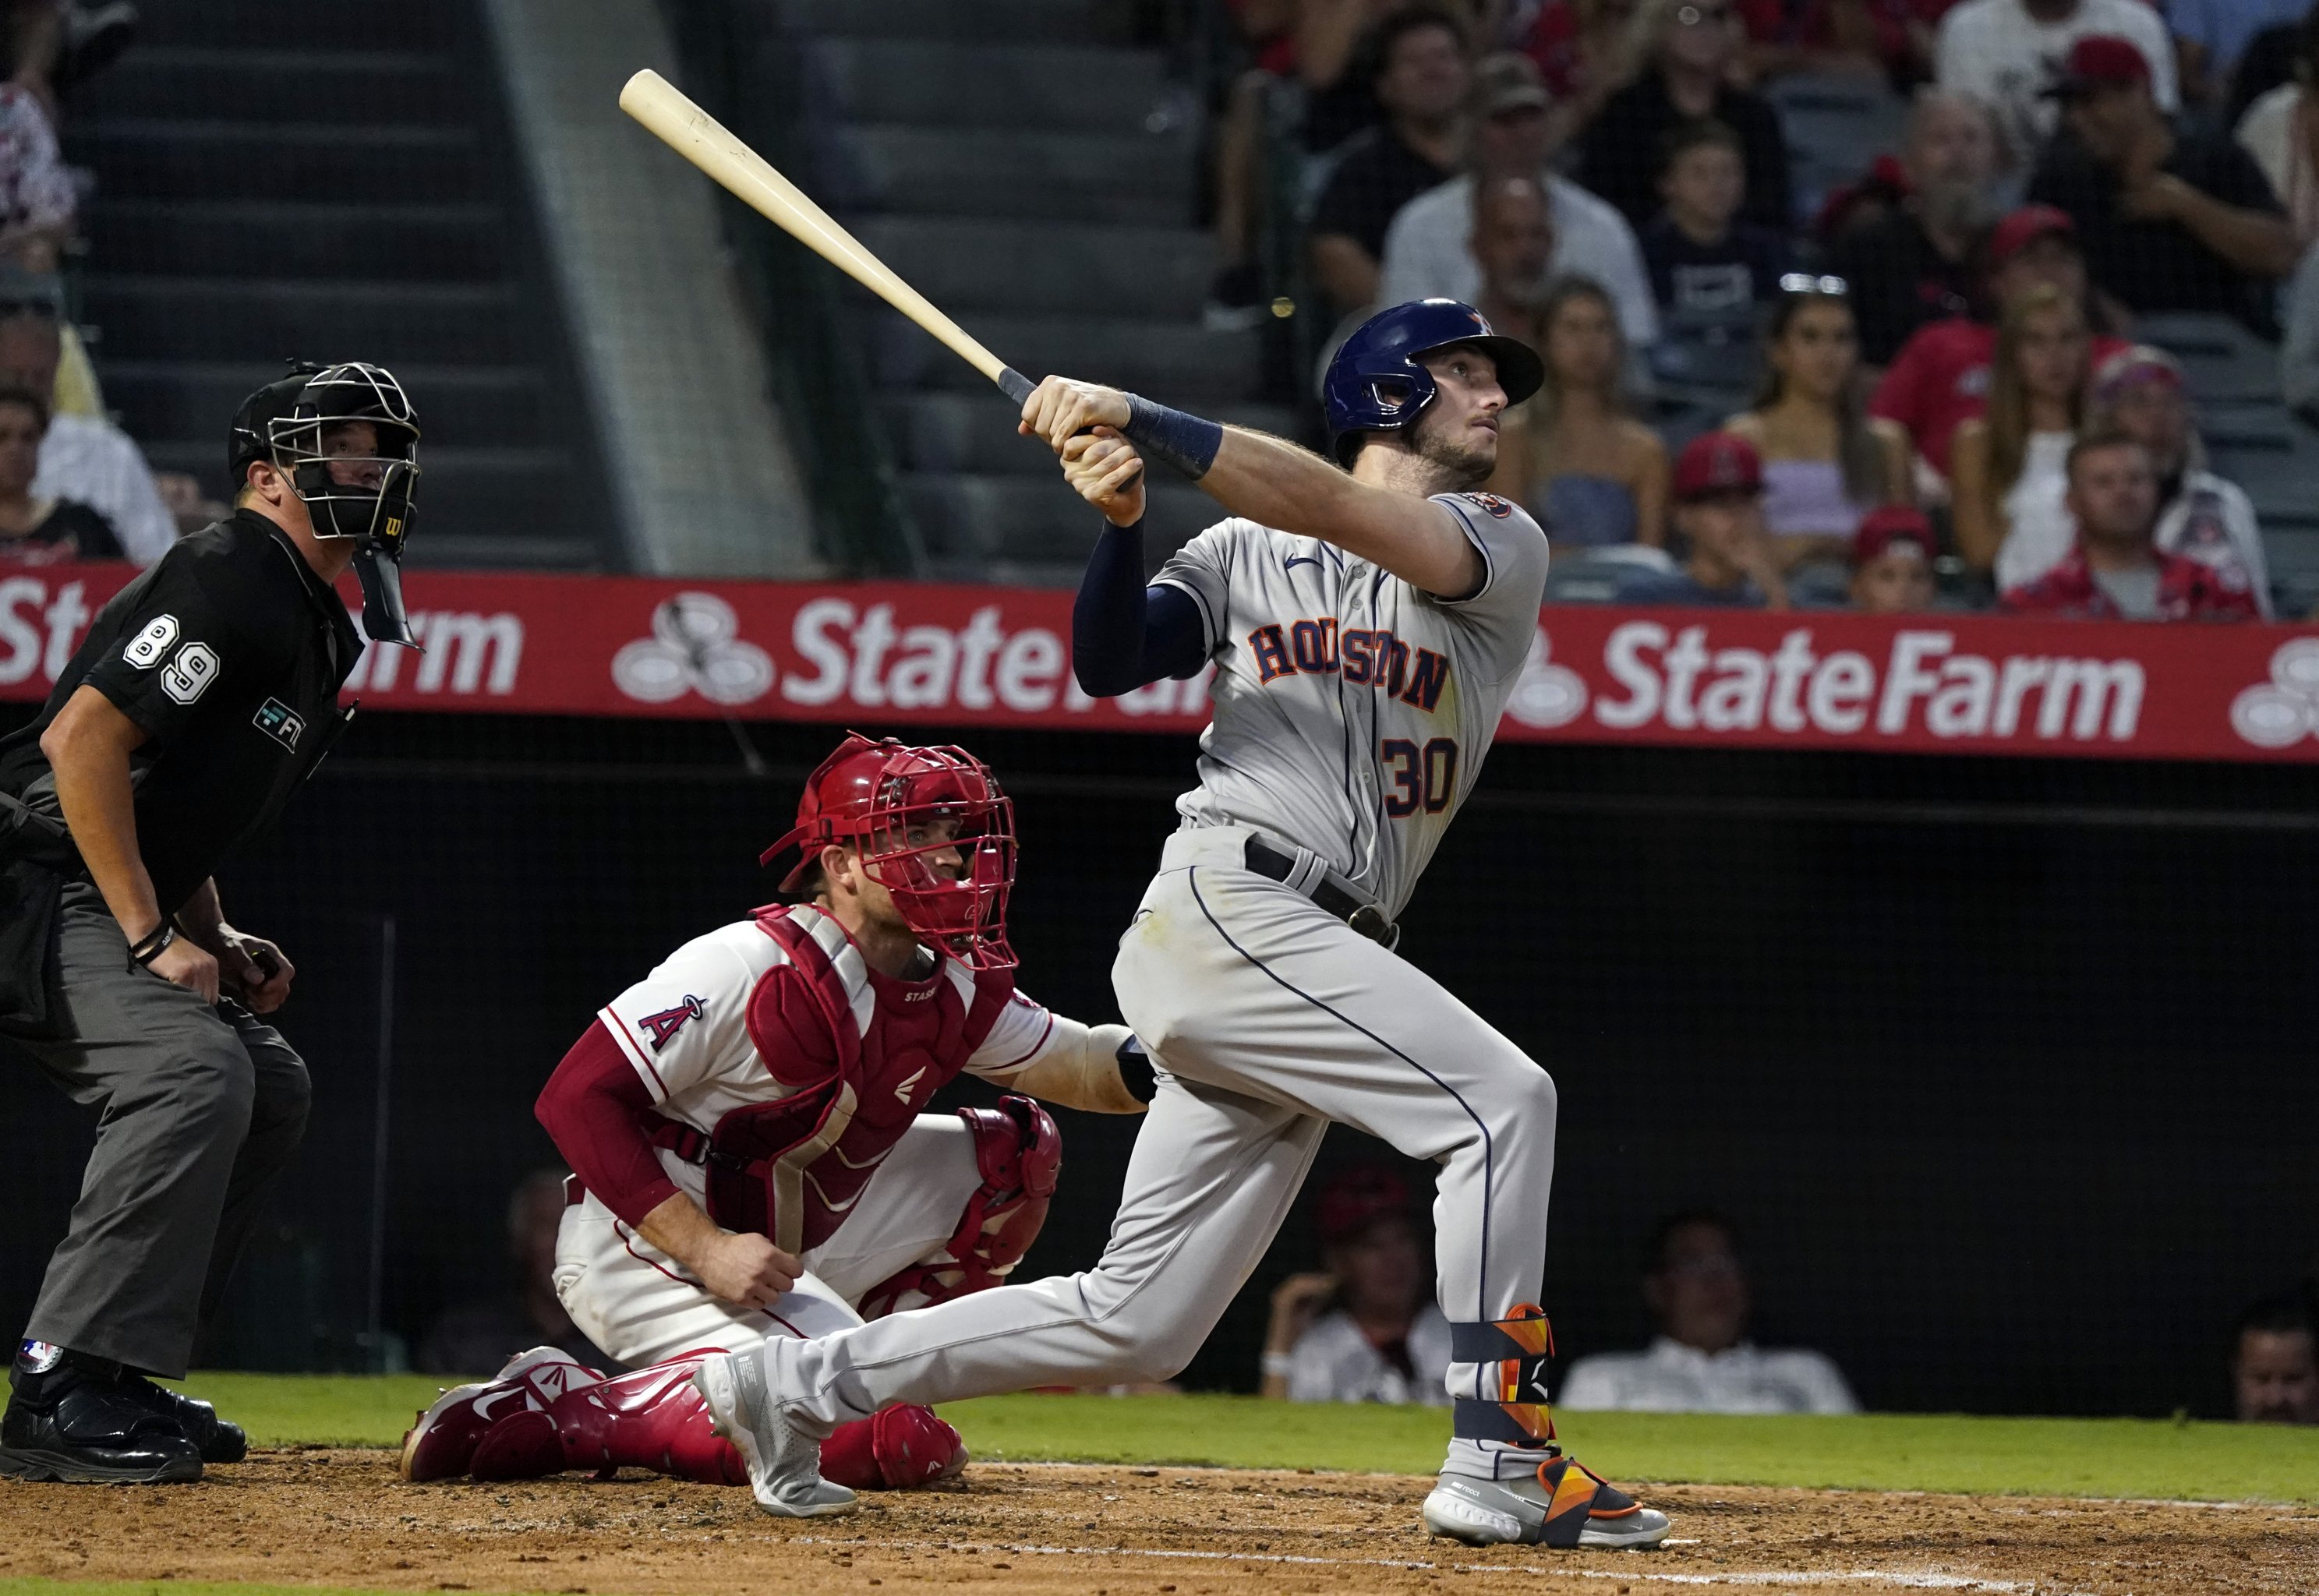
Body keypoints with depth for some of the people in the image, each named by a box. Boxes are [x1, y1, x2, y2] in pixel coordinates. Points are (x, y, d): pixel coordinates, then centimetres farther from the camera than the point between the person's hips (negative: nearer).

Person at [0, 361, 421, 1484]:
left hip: (105, 906, 11)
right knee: (193, 1069, -26)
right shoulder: (229, 581, -16)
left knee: (268, 1087, 13)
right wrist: (153, 935, -22)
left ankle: (113, 1382, 14)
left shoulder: (320, 622, 16)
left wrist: (222, 944, 13)